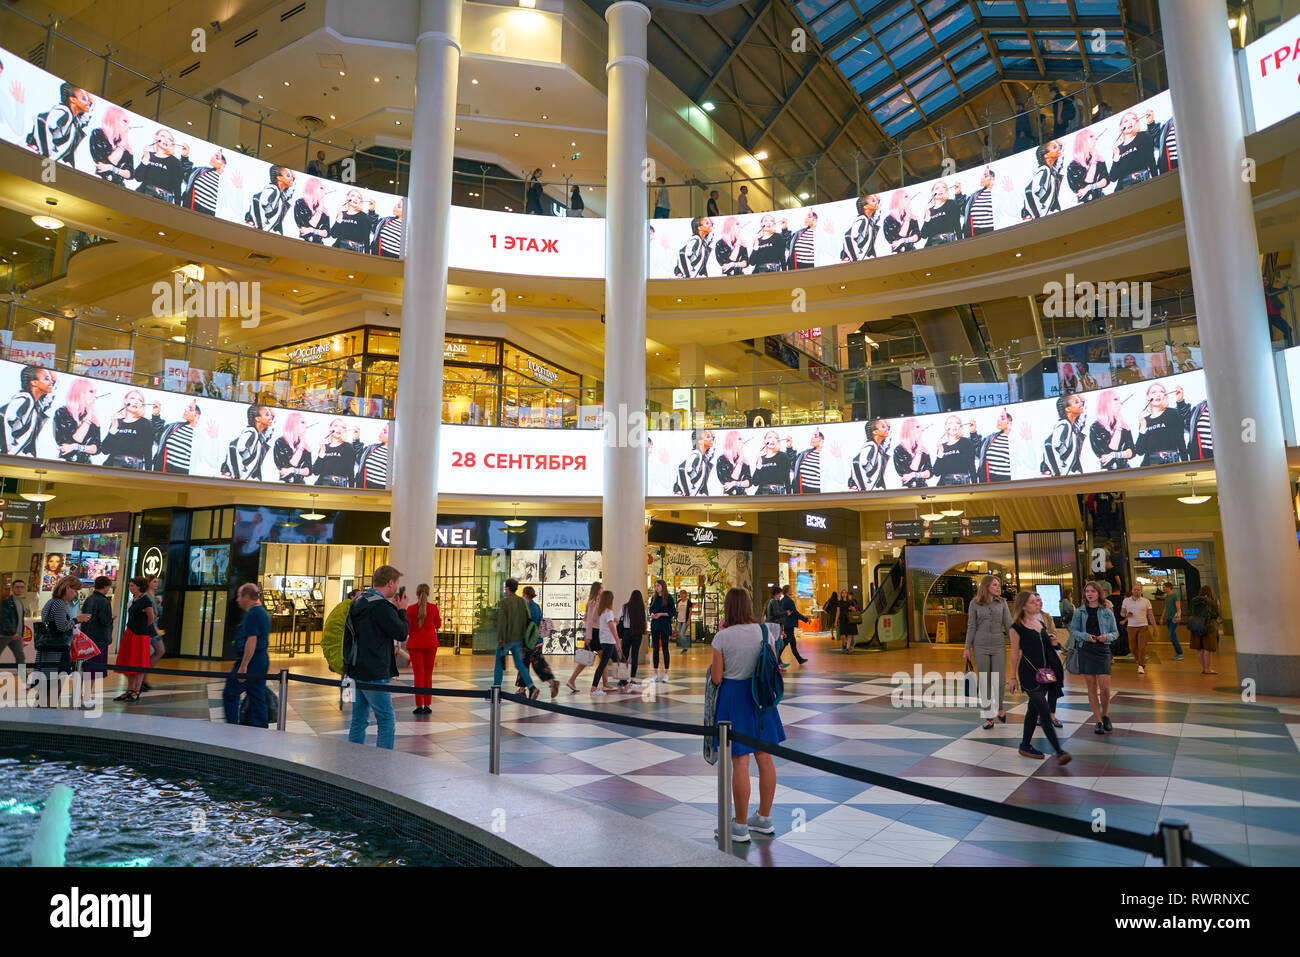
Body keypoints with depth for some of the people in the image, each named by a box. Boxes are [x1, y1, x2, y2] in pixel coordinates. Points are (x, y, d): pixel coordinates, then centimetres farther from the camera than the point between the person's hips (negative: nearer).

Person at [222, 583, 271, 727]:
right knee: (258, 698, 11)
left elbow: (251, 641, -23)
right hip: (263, 661, 9)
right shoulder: (262, 612, 16)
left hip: (250, 661, -9)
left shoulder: (252, 614, -15)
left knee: (230, 694, 3)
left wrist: (243, 666, -23)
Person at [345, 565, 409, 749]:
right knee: (387, 722, 0)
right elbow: (401, 632, -13)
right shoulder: (381, 606, -18)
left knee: (359, 720, 15)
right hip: (374, 674, -9)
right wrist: (401, 610, 0)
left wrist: (393, 607, 14)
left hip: (356, 671, 9)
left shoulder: (358, 602, 11)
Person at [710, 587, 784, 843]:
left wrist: (719, 635, -4)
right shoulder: (763, 630, -3)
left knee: (740, 762, 1)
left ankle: (740, 827, 11)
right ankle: (764, 818, 27)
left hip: (733, 696, -5)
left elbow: (716, 678, -10)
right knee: (765, 757, 13)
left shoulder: (723, 637, -15)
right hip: (759, 694, 5)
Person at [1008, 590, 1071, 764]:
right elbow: (1015, 653, -4)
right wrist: (1013, 677, -3)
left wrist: (1052, 642, 2)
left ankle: (1025, 745, 23)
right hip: (1029, 672, -7)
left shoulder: (1041, 622, 13)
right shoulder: (1017, 627, -8)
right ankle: (1059, 751, -12)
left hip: (1044, 671, 7)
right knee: (1045, 711, -11)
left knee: (1034, 709, 13)